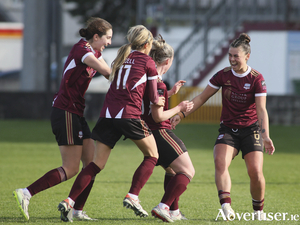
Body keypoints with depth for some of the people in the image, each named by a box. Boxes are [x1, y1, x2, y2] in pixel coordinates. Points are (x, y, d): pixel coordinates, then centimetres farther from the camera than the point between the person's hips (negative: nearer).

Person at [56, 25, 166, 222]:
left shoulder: (121, 58, 21)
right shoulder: (147, 62, 5)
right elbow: (153, 97, 9)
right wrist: (160, 101, 33)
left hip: (108, 115, 5)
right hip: (130, 115, -5)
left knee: (97, 163, 6)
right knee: (152, 155, 15)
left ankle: (69, 201, -8)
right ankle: (132, 196, 1)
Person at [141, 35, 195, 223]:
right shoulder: (158, 84, -20)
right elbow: (158, 116, -20)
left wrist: (171, 92, 22)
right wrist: (179, 108, -7)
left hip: (148, 134, 10)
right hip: (160, 132, -10)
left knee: (172, 171, 26)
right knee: (188, 172, -4)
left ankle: (173, 211, 27)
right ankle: (163, 207, -17)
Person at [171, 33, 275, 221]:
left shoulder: (256, 79, -11)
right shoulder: (223, 75, -2)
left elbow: (261, 110, -17)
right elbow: (202, 98, 5)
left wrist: (265, 136, -30)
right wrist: (182, 114, -4)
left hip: (251, 129, -2)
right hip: (228, 129, 2)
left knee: (255, 172, -15)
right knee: (220, 162, -26)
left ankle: (259, 210, 10)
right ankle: (226, 206, -36)